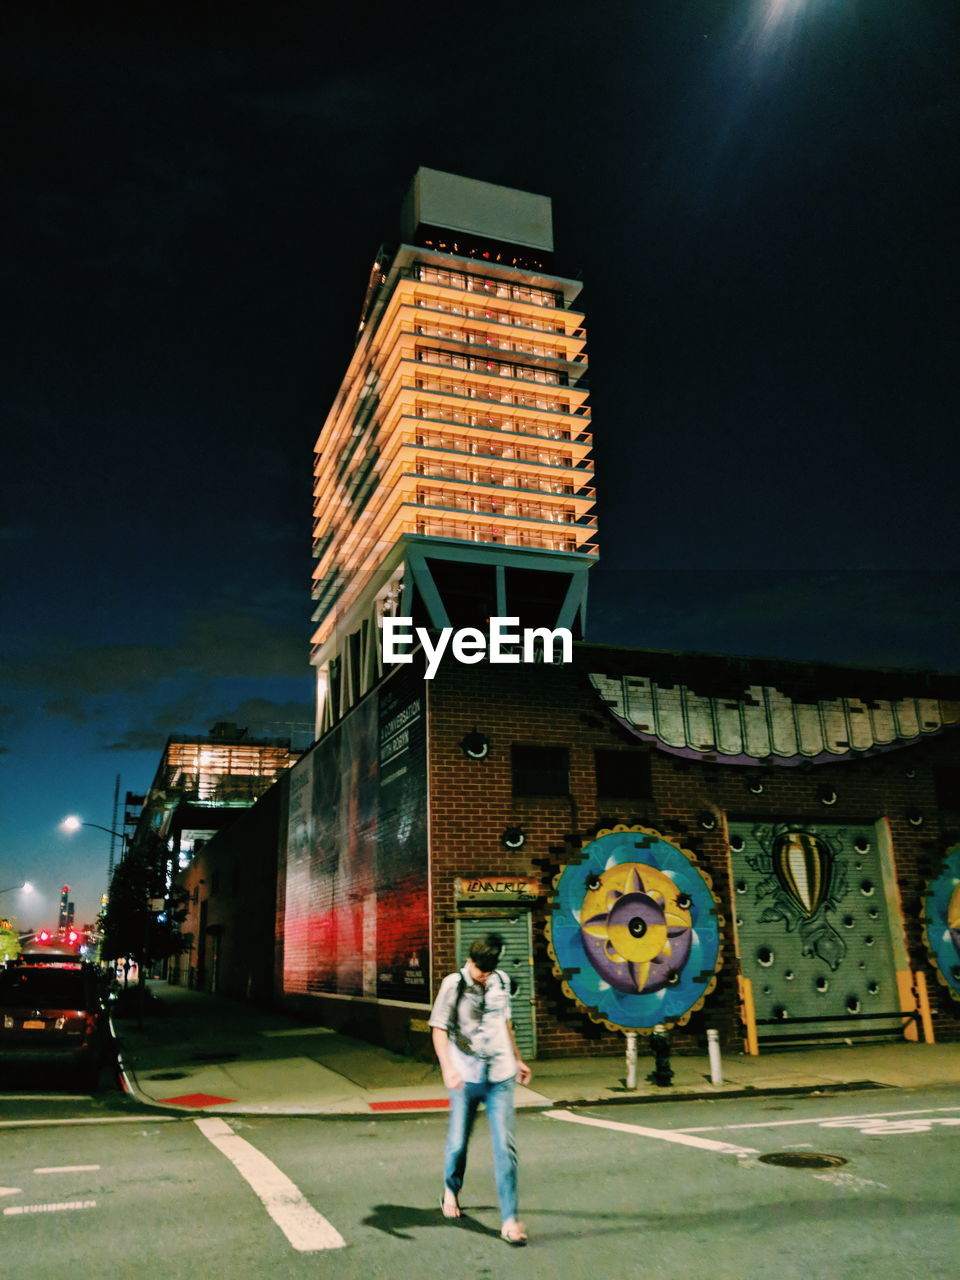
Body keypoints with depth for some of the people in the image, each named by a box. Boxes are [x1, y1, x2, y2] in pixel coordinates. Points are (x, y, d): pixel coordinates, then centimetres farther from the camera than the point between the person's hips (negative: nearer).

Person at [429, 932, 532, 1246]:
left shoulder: (502, 981, 6)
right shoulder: (453, 984, -8)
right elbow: (439, 1029, -10)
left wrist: (517, 1059, 27)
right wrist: (447, 1067, -23)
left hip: (500, 1077, 2)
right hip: (465, 1077, -2)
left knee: (505, 1146, -4)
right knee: (458, 1141, 10)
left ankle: (509, 1220, 2)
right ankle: (451, 1189, 40)